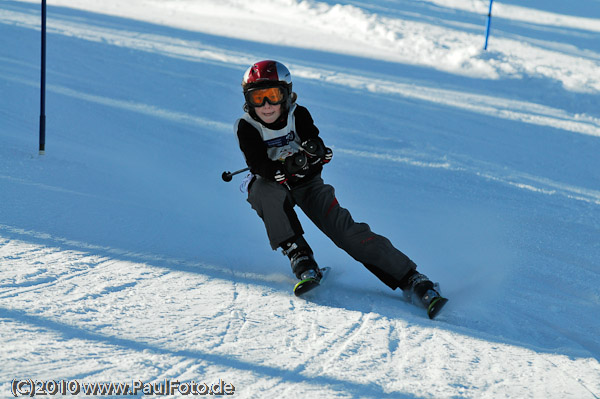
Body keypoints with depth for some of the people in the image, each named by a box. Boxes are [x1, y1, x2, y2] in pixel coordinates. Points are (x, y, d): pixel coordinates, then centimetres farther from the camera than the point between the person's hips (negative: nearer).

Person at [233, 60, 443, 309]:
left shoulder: (298, 116, -13)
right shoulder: (246, 127, -16)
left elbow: (323, 154, -19)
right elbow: (258, 164, -29)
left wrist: (316, 150, -43)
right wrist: (285, 168, -47)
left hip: (306, 183, 0)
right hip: (269, 187, 0)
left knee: (343, 227, -18)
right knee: (267, 188, -36)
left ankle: (409, 278, -19)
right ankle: (298, 254, -25)